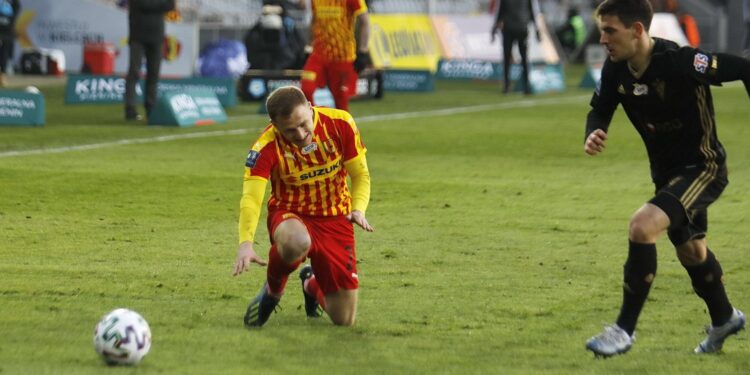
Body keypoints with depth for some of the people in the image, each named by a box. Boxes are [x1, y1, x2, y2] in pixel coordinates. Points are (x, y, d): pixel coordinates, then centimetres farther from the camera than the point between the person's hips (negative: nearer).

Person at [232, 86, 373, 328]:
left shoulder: (340, 124, -16)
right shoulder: (267, 146, -22)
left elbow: (361, 175, -5)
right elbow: (251, 198, -31)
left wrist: (358, 209, -25)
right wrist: (246, 243, -48)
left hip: (335, 219, 2)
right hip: (289, 216, -2)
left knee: (344, 320, 0)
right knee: (296, 241, -44)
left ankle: (311, 284, 38)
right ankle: (272, 291, -8)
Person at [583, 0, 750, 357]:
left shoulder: (681, 62, -30)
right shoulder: (615, 71, -11)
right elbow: (600, 109, 7)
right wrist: (592, 135, -16)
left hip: (703, 167, -8)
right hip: (667, 171, 8)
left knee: (642, 226, -27)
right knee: (690, 250, 25)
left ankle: (625, 329, -17)